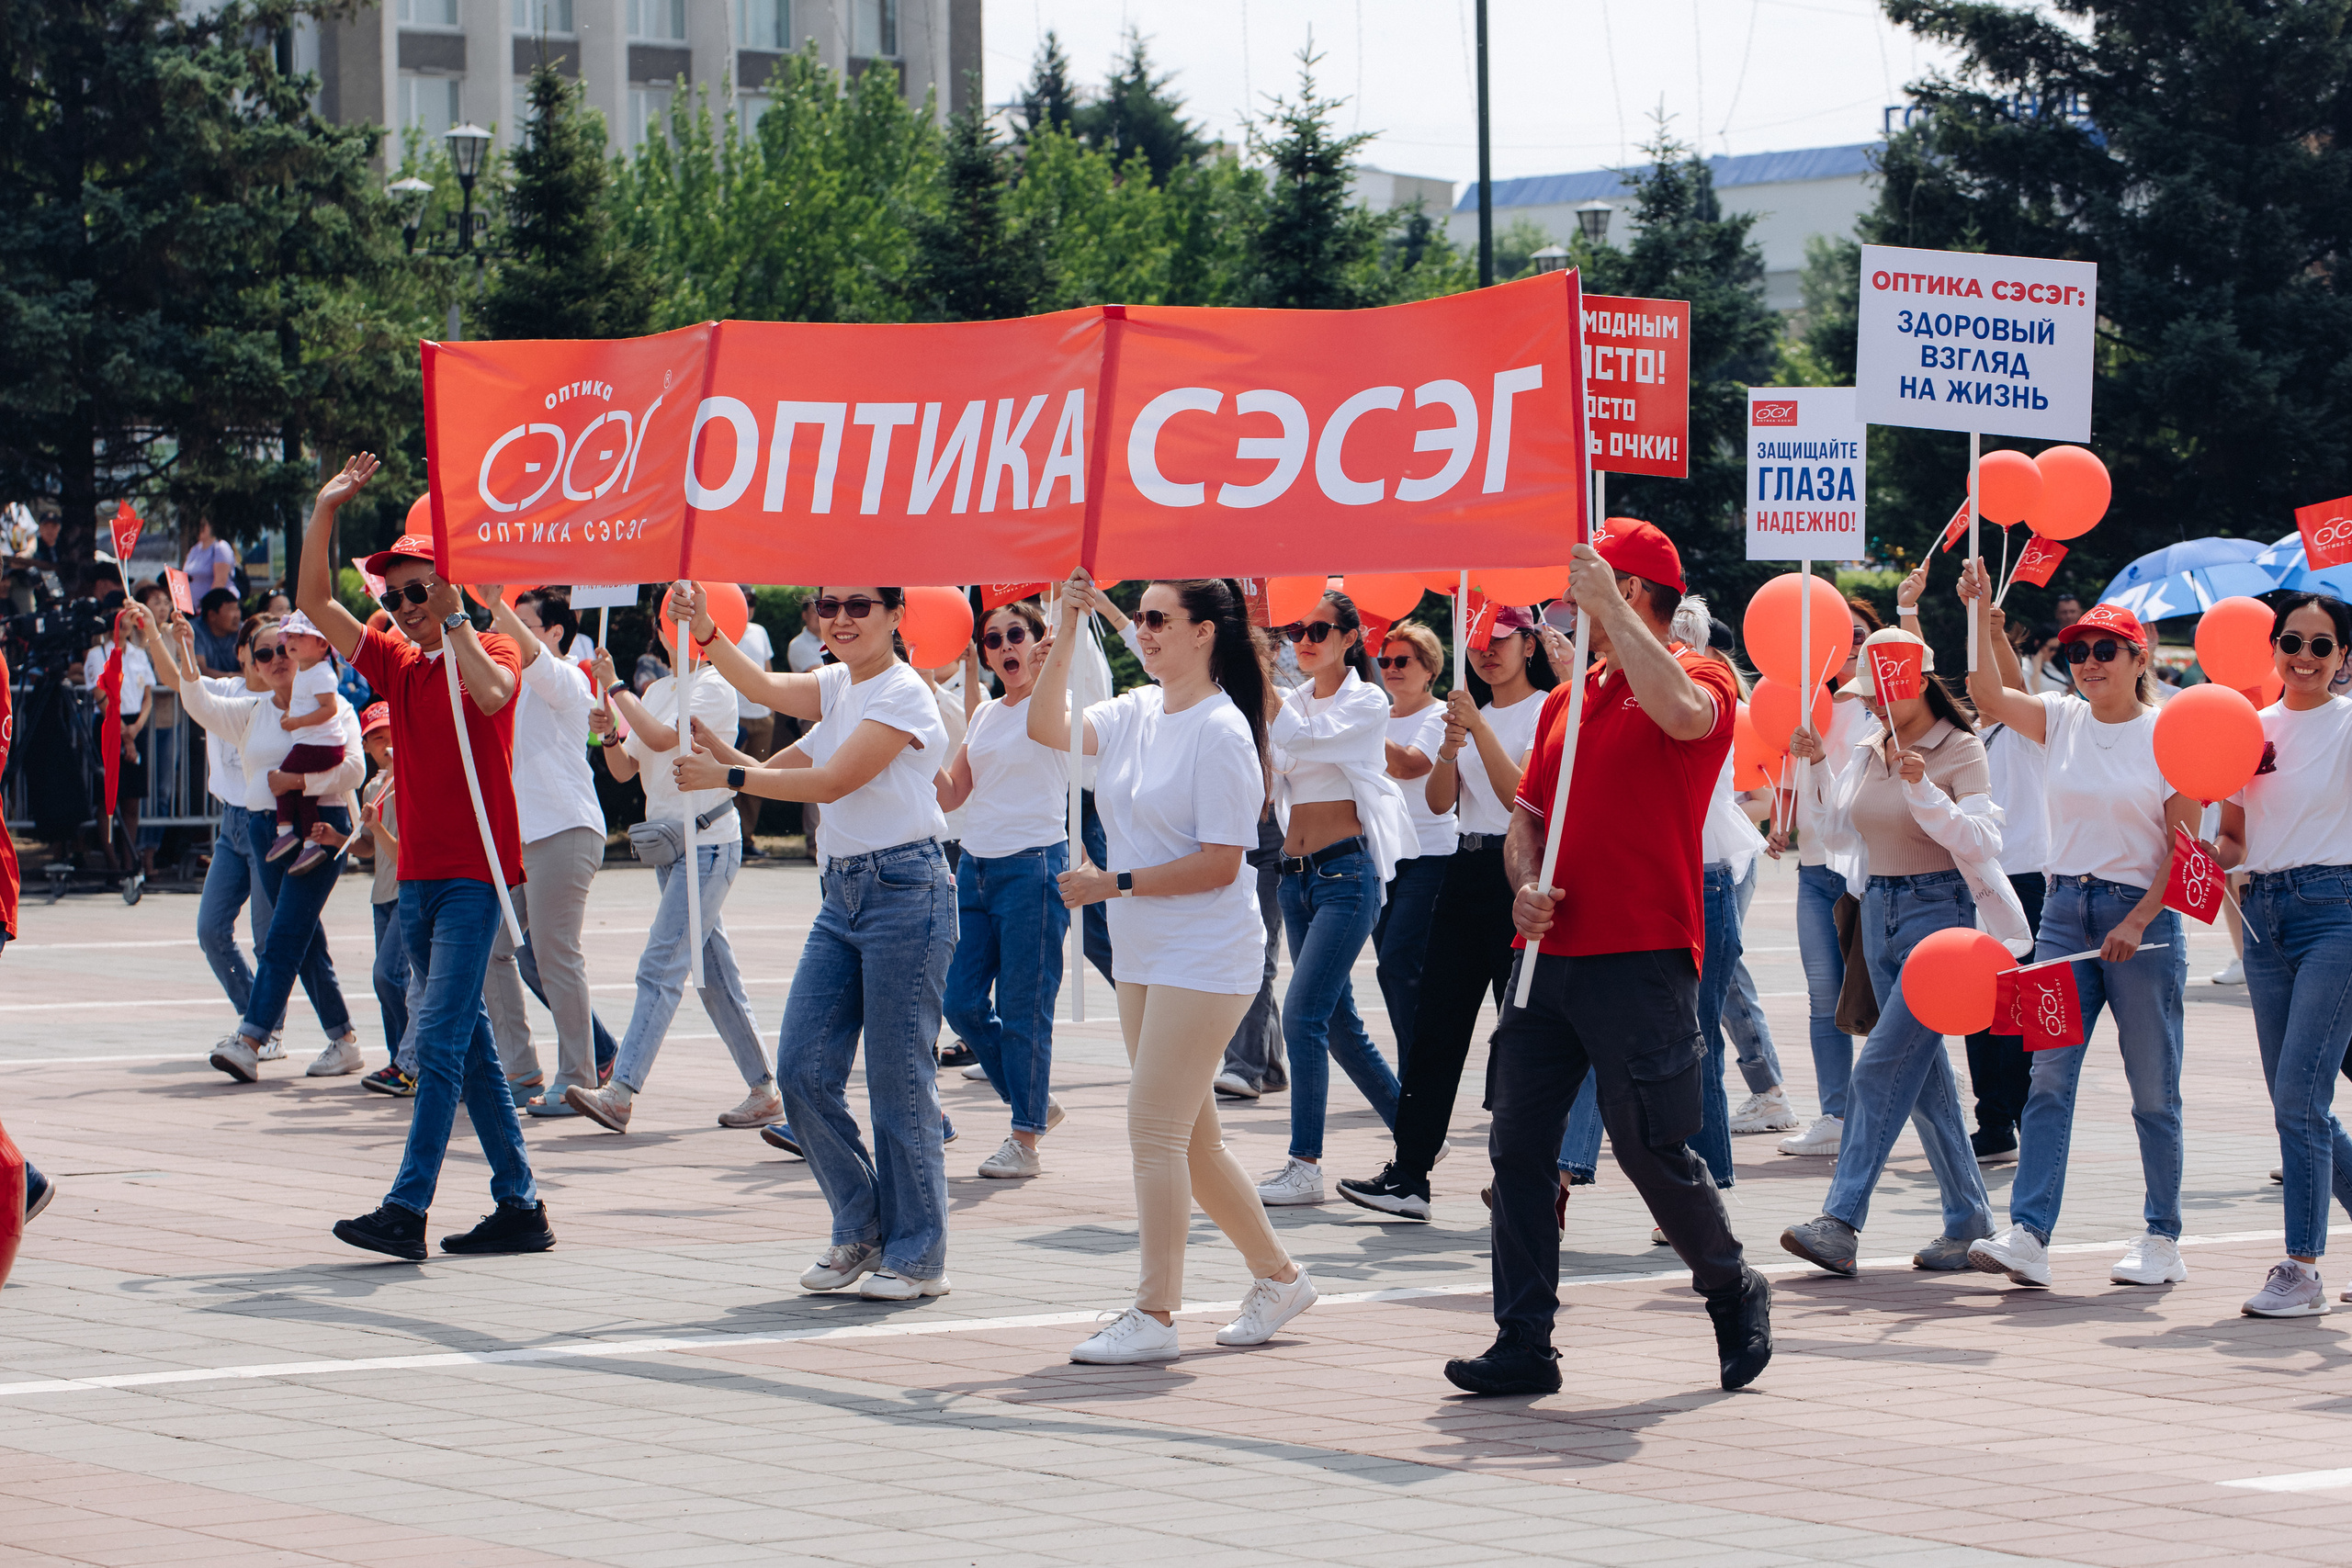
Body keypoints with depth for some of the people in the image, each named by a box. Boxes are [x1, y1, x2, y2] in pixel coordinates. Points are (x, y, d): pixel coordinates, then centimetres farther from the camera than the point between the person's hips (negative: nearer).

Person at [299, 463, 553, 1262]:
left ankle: (407, 1210, -18)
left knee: (439, 1040, -14)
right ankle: (519, 1206, 13)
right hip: (417, 875, 7)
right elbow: (316, 603, 10)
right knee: (470, 1045, 9)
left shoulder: (491, 653, -2)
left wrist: (454, 619, -16)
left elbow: (491, 694, -25)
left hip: (474, 874, -7)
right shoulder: (398, 664, 14)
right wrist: (325, 510, 4)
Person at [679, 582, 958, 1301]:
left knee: (899, 1080, -5)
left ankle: (917, 1256, 5)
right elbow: (769, 688, 0)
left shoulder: (902, 694, -10)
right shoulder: (838, 687, 15)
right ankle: (862, 1232, 17)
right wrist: (707, 633, -13)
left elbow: (831, 782, -16)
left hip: (905, 890, -8)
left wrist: (727, 776, -14)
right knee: (803, 1070, 3)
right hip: (842, 894, 8)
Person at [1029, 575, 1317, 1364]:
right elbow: (1047, 728, 0)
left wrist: (1114, 883, -18)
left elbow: (1220, 862, -18)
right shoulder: (1135, 713, 8)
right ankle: (1277, 1275, 28)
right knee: (1190, 1137, 13)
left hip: (1205, 958, -8)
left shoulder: (1221, 731, -15)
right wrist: (1066, 632, -6)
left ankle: (1154, 1316, -4)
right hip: (1142, 958, 8)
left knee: (1154, 1129, -9)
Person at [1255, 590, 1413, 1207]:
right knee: (1337, 1021, 11)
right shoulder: (1294, 700, 14)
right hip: (1295, 873, 8)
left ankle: (1305, 1167, -12)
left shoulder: (1367, 702, -5)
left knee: (1302, 1013, -15)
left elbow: (1302, 739, -21)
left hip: (1347, 871, -8)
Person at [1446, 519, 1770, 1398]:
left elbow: (1681, 712, -29)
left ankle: (1735, 1294, 22)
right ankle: (1524, 1345, 6)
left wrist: (1608, 605, -22)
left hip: (1641, 960, -7)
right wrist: (1525, 886, -1)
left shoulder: (1700, 678, -3)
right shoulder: (1569, 700, 19)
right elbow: (1527, 815, 21)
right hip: (1551, 955, 7)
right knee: (1518, 1145, 2)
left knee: (1651, 1149, -2)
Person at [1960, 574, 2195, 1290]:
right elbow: (1989, 696, -7)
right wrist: (1980, 612, -17)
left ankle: (2162, 1238, 14)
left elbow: (2185, 846, -6)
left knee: (2153, 1088, 4)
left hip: (2142, 915, -4)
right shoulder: (2063, 722, 7)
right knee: (2048, 1076, -6)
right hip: (2066, 909, 4)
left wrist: (2138, 922, -14)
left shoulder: (2167, 735, -4)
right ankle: (2027, 1234, -12)